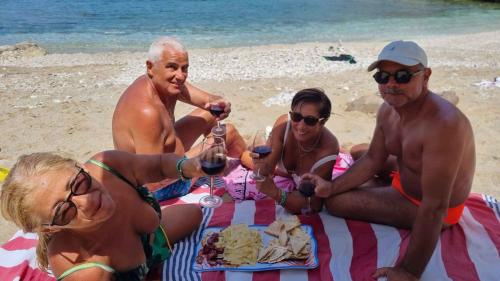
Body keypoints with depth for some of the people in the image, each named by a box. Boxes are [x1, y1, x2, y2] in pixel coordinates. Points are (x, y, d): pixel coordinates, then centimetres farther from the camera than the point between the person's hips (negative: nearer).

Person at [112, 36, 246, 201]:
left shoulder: (166, 83, -9)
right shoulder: (146, 112, -37)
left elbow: (209, 99, -6)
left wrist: (219, 104, -31)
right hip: (160, 187, -9)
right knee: (228, 133, -2)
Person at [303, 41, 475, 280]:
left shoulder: (443, 124, -38)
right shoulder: (387, 110, -11)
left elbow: (435, 207, -38)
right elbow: (372, 160, 2)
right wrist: (331, 186, -10)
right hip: (403, 182, 8)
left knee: (336, 203, -16)